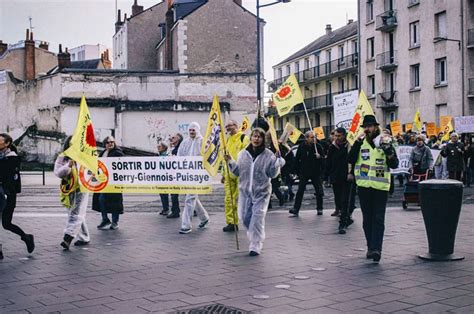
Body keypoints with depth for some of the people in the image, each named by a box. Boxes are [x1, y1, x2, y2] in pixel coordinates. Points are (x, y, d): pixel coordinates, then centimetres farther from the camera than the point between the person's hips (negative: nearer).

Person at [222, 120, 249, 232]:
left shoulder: (243, 138, -3)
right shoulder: (228, 140, 20)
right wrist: (223, 173, 22)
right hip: (229, 173, 7)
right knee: (229, 199, 4)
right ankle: (231, 222, 9)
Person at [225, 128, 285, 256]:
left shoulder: (268, 155, -5)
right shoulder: (243, 154, 4)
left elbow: (272, 174, -5)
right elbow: (238, 172, 8)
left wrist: (277, 160, -16)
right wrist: (231, 162, -4)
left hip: (261, 192, -4)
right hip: (245, 190, 4)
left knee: (257, 218, -8)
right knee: (245, 217, 9)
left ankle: (255, 246, 1)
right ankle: (254, 236, 37)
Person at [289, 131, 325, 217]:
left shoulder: (318, 146, -3)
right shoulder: (301, 147, -1)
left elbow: (323, 159, 0)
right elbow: (297, 159, 8)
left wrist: (319, 157, -22)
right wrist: (297, 170, 5)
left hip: (315, 173, 0)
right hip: (304, 173, 0)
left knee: (319, 192, 5)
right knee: (300, 191, -6)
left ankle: (319, 209, 21)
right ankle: (296, 210, -7)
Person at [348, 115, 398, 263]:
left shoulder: (384, 142, 3)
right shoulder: (360, 142, 8)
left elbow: (394, 165, -3)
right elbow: (351, 159, -7)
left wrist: (388, 150, -18)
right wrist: (357, 143, -16)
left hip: (381, 186, -2)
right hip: (364, 185, 3)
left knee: (378, 219, -7)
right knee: (367, 219, 10)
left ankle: (376, 248, -12)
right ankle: (371, 247, 19)